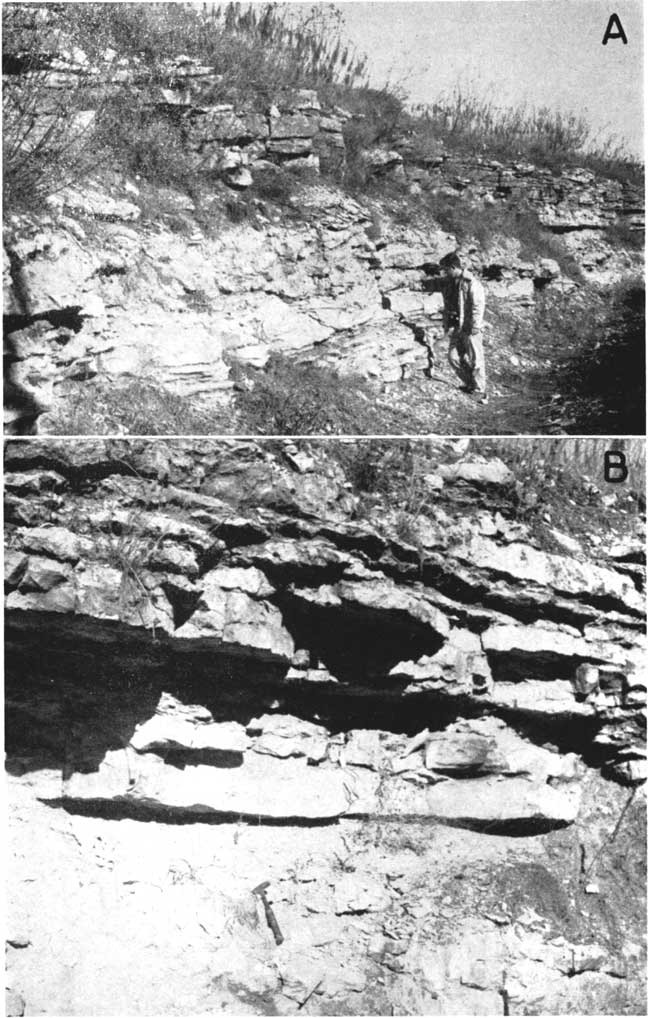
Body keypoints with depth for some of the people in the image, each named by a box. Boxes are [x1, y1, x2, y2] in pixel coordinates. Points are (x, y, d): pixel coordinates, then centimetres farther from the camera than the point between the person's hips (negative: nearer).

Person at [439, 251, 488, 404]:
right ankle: (469, 384, 21)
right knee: (454, 357, 2)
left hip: (470, 329, -7)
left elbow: (478, 307, -15)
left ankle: (481, 392, 6)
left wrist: (474, 328, -17)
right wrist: (446, 325, 12)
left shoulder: (471, 283, -14)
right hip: (456, 328, 7)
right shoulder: (448, 283, 9)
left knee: (475, 360, -3)